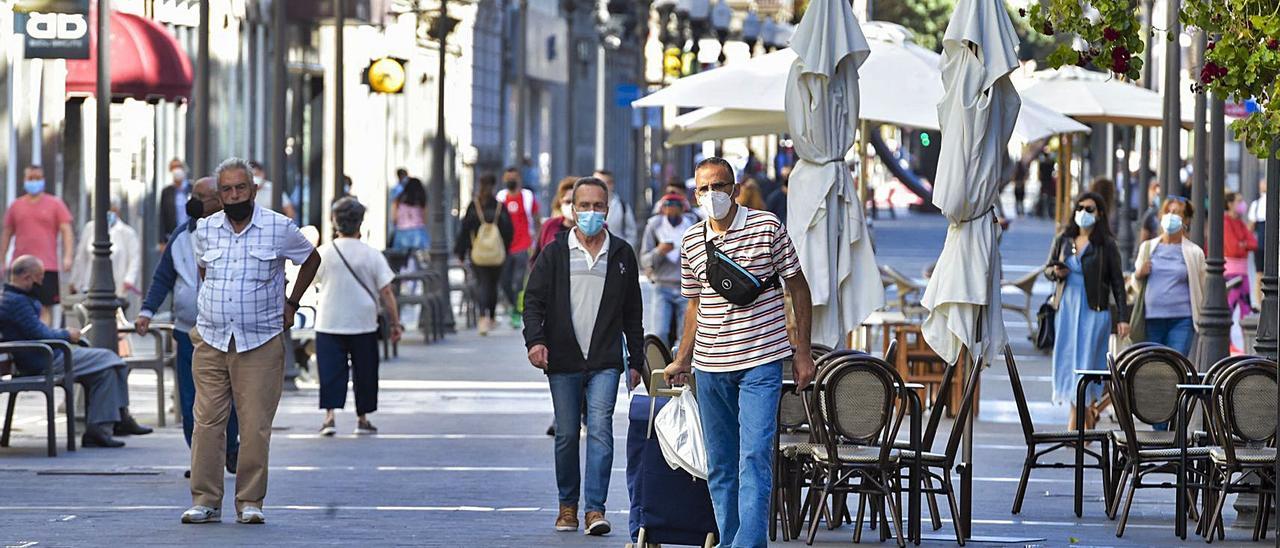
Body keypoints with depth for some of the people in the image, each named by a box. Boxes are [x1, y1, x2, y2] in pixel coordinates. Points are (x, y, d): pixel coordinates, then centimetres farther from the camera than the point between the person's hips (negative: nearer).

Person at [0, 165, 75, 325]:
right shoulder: (16, 206, 13)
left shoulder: (55, 204, 5)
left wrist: (68, 256, -13)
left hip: (47, 266, -3)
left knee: (46, 307, -5)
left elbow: (66, 231, 0)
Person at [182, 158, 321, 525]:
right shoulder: (205, 230, 8)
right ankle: (205, 501, 3)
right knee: (207, 422, -1)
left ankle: (250, 502, 2)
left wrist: (291, 305, 12)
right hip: (211, 340, 2)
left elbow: (311, 259, 15)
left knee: (255, 427, -5)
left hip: (260, 343, -2)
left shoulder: (279, 229, -1)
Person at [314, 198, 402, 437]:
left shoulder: (324, 253, -4)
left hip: (329, 323, 0)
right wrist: (395, 323, 1)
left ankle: (330, 415, -13)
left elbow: (313, 280, 13)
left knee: (331, 370, 1)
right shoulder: (372, 255, -5)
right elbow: (386, 292, -5)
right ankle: (362, 418, 17)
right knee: (364, 371, 12)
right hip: (363, 324, 0)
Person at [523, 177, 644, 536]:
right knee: (566, 435, 5)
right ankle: (568, 505, 18)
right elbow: (534, 300, 2)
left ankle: (595, 507, -16)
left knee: (600, 429, -13)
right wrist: (535, 340, -16)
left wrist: (636, 361, 12)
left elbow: (632, 313, 14)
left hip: (605, 361, 0)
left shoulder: (622, 255, 10)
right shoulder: (554, 254, 7)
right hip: (563, 361, 1)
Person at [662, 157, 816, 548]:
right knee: (719, 465, 8)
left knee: (755, 456, -14)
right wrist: (683, 361, 16)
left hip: (761, 359, -5)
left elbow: (797, 288, 3)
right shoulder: (692, 241, 9)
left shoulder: (767, 227, -3)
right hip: (710, 365, 5)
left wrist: (802, 352, -1)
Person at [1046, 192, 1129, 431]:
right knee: (1066, 361, 3)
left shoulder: (1106, 245, -2)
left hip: (1094, 312, -4)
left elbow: (1118, 282, 1)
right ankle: (1088, 413, 17)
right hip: (1066, 309, 4)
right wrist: (1056, 272, -6)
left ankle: (1075, 424, -7)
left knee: (1085, 363, -8)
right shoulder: (1063, 240, 9)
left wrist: (1123, 317, -3)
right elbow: (1048, 269, 19)